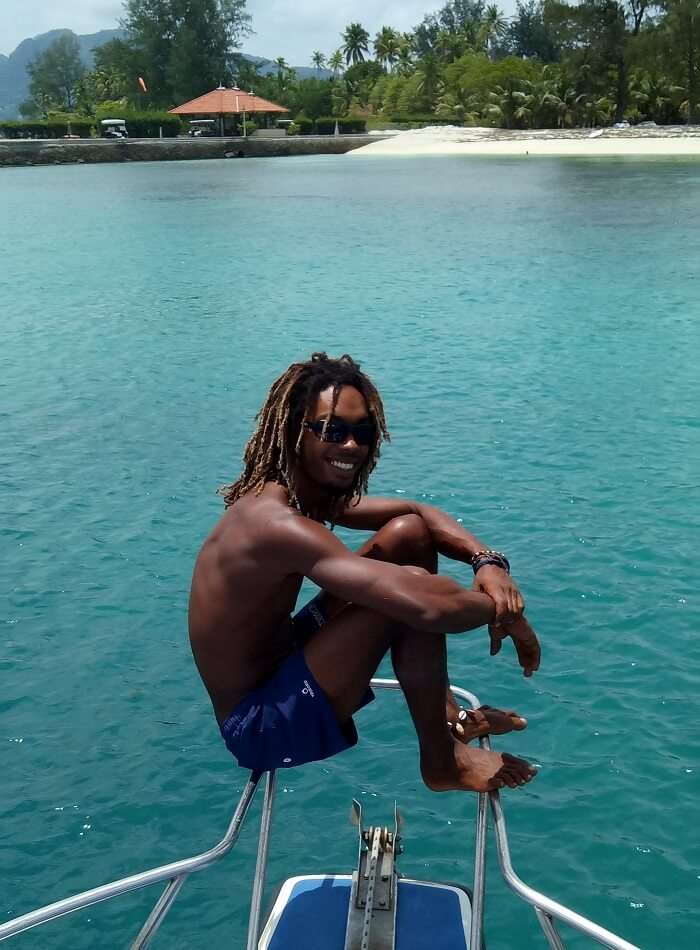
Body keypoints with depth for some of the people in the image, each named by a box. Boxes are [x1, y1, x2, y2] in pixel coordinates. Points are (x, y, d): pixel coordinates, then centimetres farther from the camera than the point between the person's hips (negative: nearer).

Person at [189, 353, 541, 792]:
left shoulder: (305, 493, 1)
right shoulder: (279, 523, -30)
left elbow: (417, 511, 7)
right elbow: (429, 606, -39)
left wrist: (487, 560, -11)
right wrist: (505, 611, -20)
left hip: (277, 663, 10)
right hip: (260, 726, -10)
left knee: (409, 533, 4)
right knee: (415, 593, -26)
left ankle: (447, 714, 12)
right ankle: (443, 763, -4)